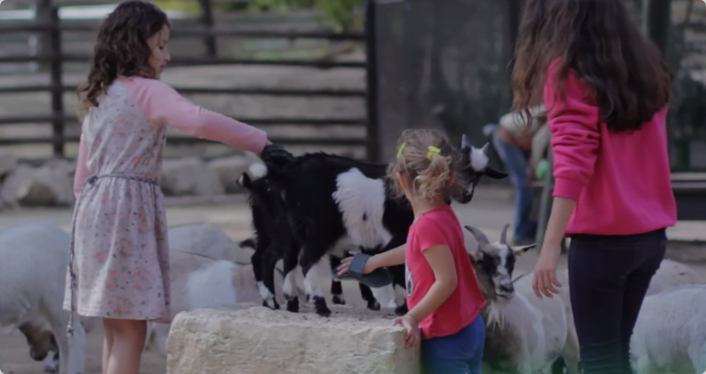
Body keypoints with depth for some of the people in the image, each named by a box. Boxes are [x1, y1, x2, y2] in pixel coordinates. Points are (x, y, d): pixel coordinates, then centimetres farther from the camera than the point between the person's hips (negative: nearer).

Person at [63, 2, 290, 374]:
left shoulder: (98, 96, 19)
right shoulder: (147, 91, -8)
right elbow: (199, 120, -26)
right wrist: (260, 142, -23)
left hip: (95, 206, 9)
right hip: (127, 210, -9)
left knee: (116, 327, 13)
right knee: (131, 330, -8)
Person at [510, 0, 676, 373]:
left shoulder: (567, 71, -10)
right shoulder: (644, 64, 10)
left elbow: (573, 164, -19)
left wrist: (550, 246, -23)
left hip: (603, 237, -7)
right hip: (651, 234, 7)